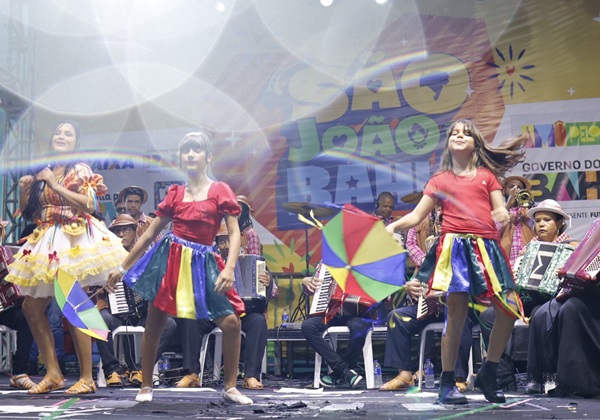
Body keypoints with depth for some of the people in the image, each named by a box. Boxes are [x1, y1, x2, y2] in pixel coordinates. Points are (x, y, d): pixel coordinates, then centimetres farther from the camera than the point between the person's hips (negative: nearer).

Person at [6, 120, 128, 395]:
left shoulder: (81, 170, 1)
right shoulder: (42, 173, 18)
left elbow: (89, 204, -15)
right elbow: (27, 211, 19)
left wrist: (54, 184, -11)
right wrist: (24, 189, 0)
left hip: (75, 241, -7)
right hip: (47, 243, 7)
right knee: (32, 306, 3)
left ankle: (87, 378, -5)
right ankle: (53, 373, 11)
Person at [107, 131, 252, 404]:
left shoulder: (220, 190, 0)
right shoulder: (175, 194, 7)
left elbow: (234, 233, -6)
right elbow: (150, 233, 11)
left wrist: (229, 268, -22)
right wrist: (123, 267, 12)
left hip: (202, 263, -2)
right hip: (170, 258, 2)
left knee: (231, 323, -9)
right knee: (154, 323, 3)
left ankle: (230, 387, 7)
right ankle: (146, 387, 19)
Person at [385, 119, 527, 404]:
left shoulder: (487, 175, 17)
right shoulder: (440, 180, 14)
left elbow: (501, 211, 11)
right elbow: (416, 215, 10)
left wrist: (503, 216, -13)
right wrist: (393, 226, -8)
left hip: (487, 247, 2)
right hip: (455, 246, -2)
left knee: (510, 309, -6)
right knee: (456, 313, -9)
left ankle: (488, 374, 12)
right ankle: (447, 383, 2)